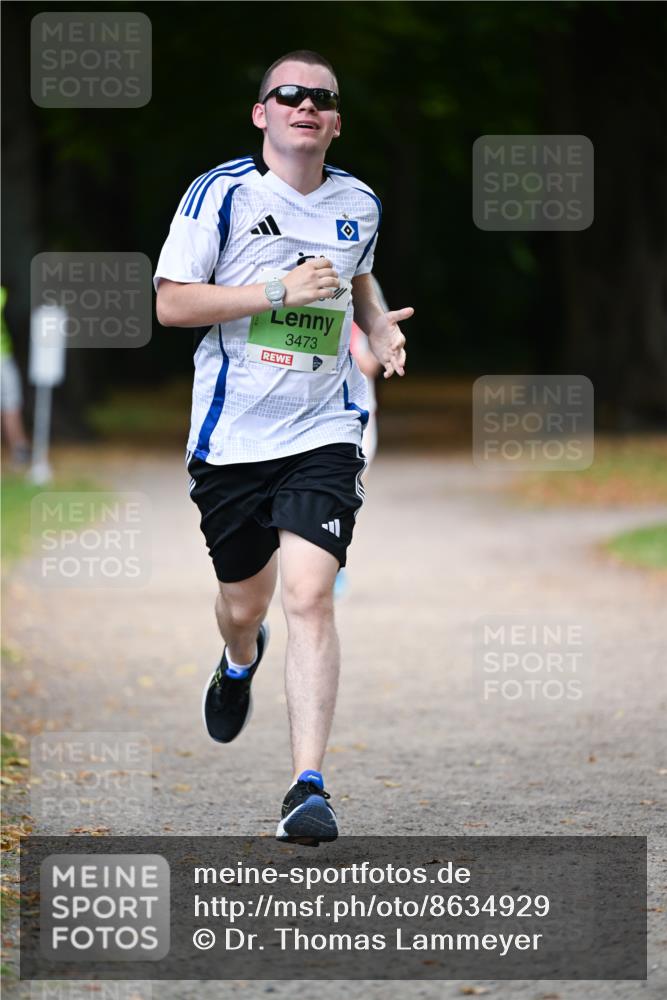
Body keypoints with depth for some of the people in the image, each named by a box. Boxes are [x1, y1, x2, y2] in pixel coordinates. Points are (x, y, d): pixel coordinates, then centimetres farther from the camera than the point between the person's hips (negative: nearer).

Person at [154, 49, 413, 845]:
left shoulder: (359, 204, 8)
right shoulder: (220, 193, -6)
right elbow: (171, 303, -10)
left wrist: (379, 325, 7)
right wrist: (280, 290, -17)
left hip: (322, 432, 1)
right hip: (230, 435, -1)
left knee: (308, 595, -17)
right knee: (244, 603, 13)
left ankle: (309, 787, -17)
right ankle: (240, 662, 53)